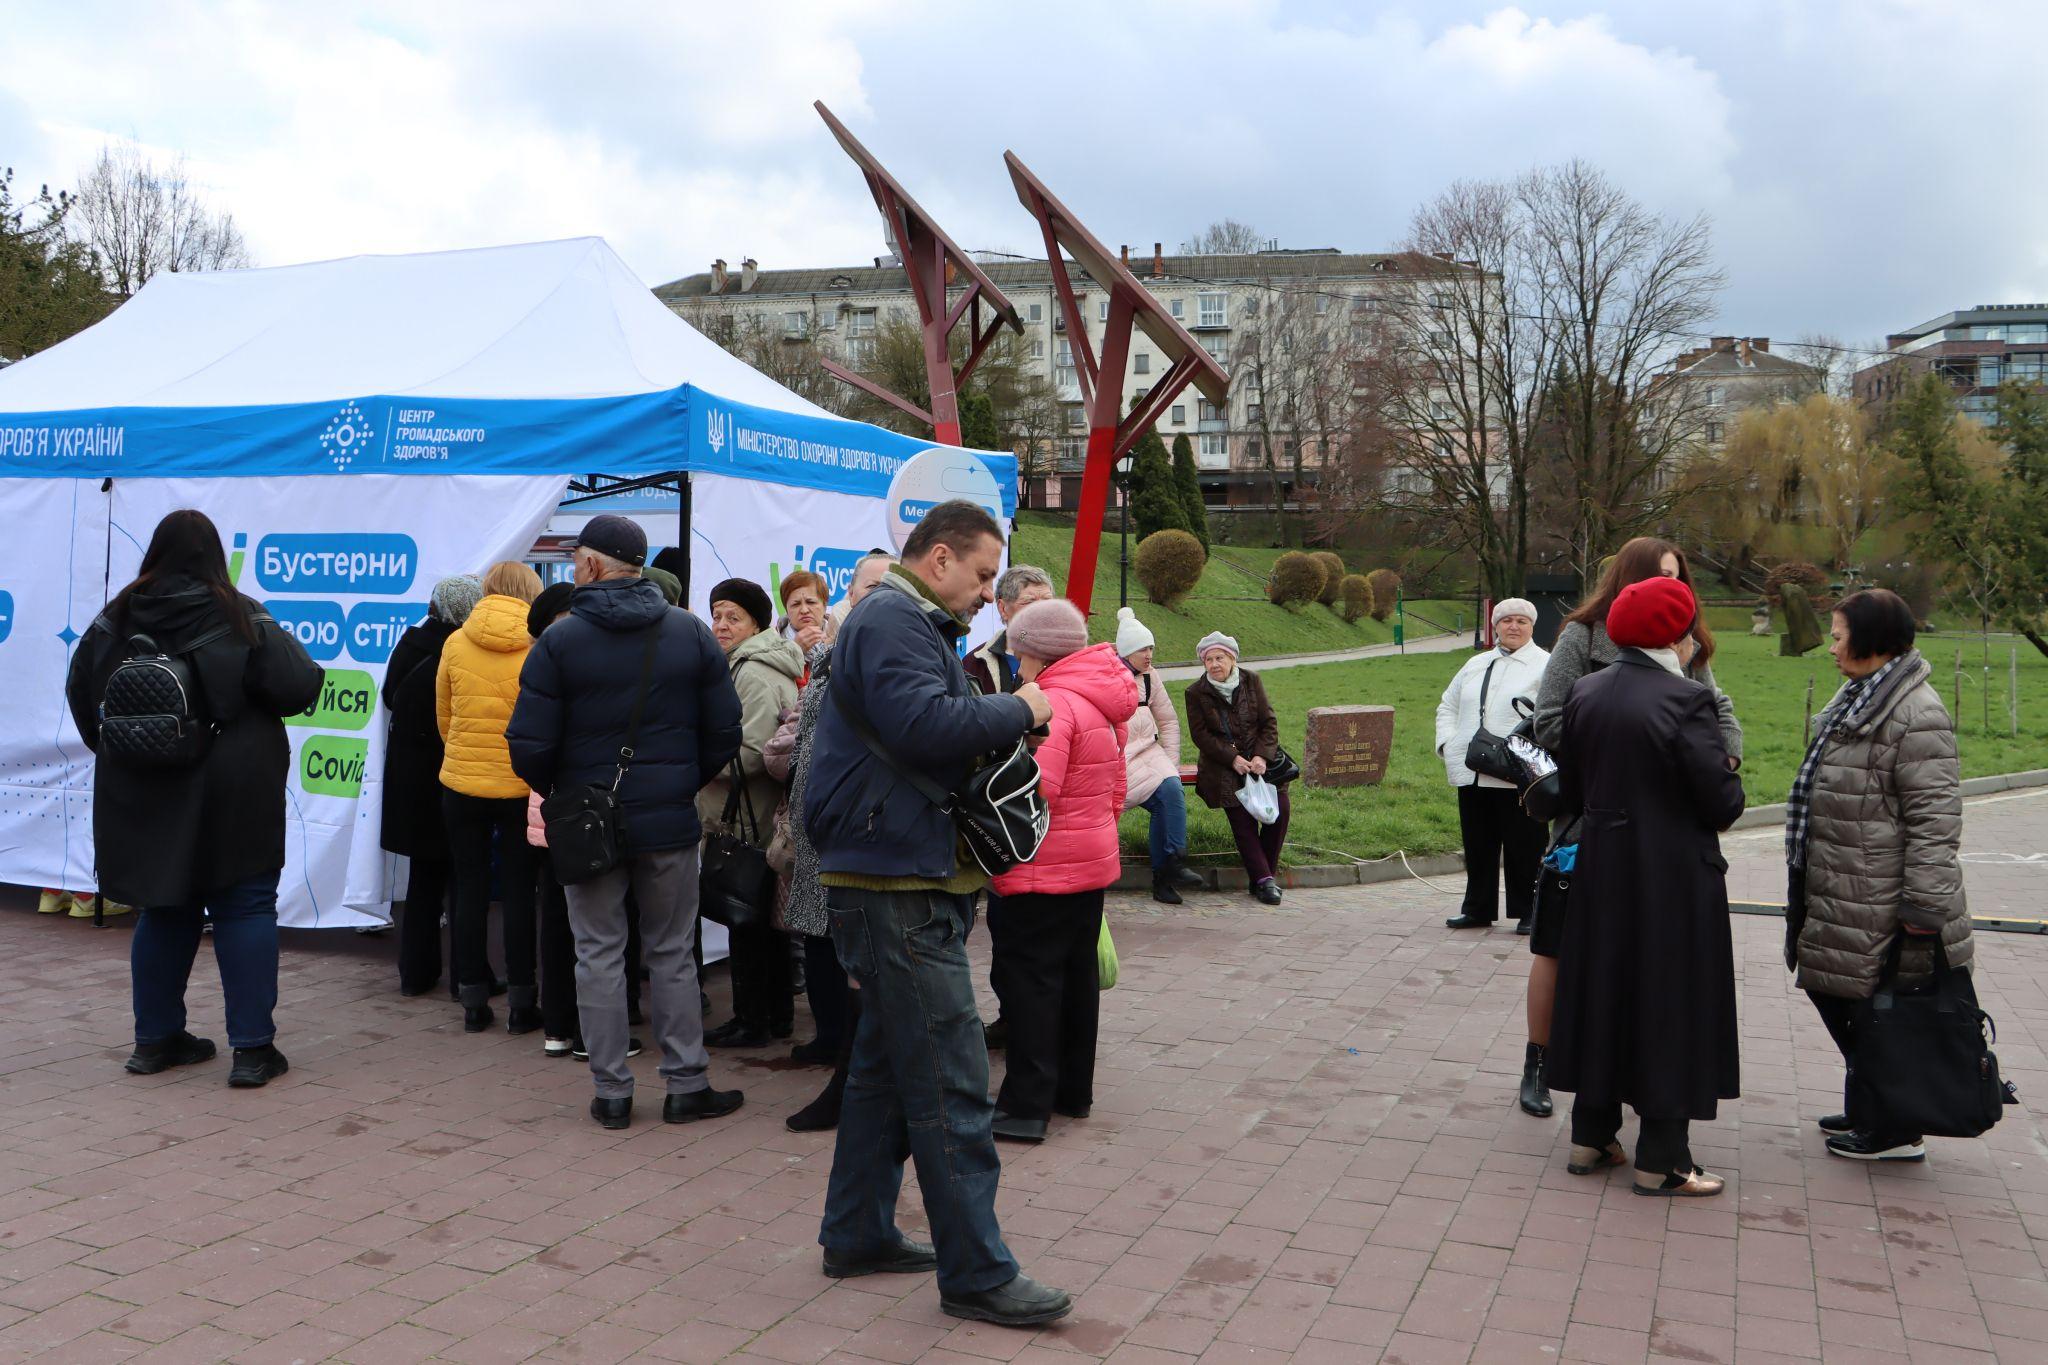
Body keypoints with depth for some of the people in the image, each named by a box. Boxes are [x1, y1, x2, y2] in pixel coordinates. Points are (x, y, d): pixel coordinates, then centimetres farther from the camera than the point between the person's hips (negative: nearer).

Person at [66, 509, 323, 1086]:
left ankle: (156, 1038, 25)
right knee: (245, 908, 3)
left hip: (142, 793, 4)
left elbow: (80, 692, 8)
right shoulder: (240, 617, -12)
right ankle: (252, 1047, 1)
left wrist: (115, 746, 19)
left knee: (163, 908, 17)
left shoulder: (117, 617, 1)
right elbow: (300, 685, -16)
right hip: (230, 792, -4)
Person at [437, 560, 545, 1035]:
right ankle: (521, 1004, 12)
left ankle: (474, 1003, 17)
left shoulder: (456, 643, -2)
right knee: (520, 892, 8)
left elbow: (444, 717, 7)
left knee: (470, 890, 11)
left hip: (461, 782, 2)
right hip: (522, 787, -2)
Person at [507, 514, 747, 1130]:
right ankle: (687, 1085, 14)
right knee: (672, 953, 11)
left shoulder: (558, 641, -9)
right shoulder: (692, 633, -1)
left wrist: (556, 791, 8)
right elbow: (725, 732, 0)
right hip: (670, 823, 2)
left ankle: (611, 1091, 13)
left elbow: (529, 746, -12)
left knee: (599, 956, 8)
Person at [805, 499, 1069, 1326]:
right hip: (897, 886, -11)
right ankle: (976, 1274, 1)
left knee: (886, 1066, 18)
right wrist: (1019, 711, -16)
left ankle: (857, 1235, 29)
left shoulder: (910, 623, 21)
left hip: (900, 883, 11)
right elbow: (923, 724, -28)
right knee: (950, 1082, -6)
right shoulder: (892, 620, -13)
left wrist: (1006, 719, 6)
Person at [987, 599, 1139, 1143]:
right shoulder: (1102, 703, 12)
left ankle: (1026, 1105, 1)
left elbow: (1034, 791, -27)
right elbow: (1115, 788, 18)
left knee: (1028, 977, -3)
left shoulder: (1051, 704, -19)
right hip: (1094, 859, 10)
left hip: (1042, 871, -9)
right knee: (1077, 972, 16)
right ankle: (1073, 1091, 26)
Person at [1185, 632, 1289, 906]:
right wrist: (1233, 758, -15)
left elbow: (1269, 721, 4)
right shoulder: (1196, 692, 0)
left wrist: (1262, 756, -11)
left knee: (1279, 808, -16)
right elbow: (1201, 735, -4)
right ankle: (1263, 879, -15)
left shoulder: (1251, 681, 5)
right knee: (1241, 817, -19)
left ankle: (1267, 874, -3)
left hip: (1258, 756, 2)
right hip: (1222, 763, -2)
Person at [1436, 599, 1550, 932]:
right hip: (1471, 774, 6)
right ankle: (1477, 909, 23)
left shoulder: (1545, 665, 0)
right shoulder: (1476, 665, 19)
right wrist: (1447, 742, 10)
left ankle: (1528, 913, 12)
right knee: (1478, 846, 12)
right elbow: (1448, 706, 26)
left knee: (1523, 848, 1)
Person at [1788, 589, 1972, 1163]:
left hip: (1878, 908, -10)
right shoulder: (1858, 699, 15)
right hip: (1839, 898, 10)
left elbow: (1935, 818, -21)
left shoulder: (1916, 713, -18)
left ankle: (1894, 1131, 14)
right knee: (1834, 994, 16)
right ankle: (1868, 1110, 31)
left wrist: (1924, 908, -22)